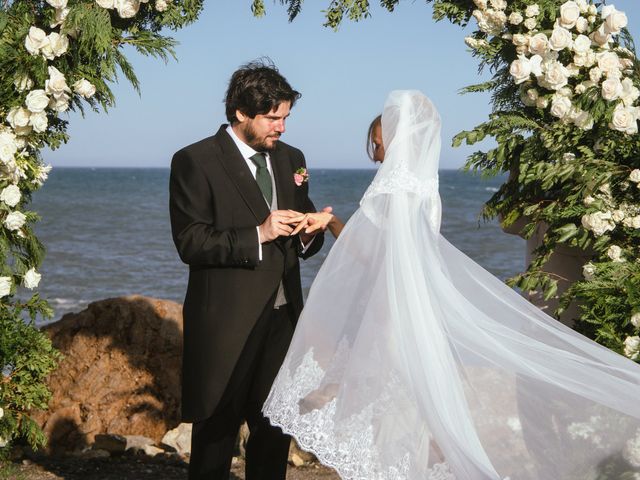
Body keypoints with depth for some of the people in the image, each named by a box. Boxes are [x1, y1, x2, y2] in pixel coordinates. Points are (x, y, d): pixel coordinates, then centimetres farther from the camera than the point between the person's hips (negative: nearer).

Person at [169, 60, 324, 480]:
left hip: (283, 317, 6)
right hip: (226, 323, -6)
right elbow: (190, 242, -15)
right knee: (216, 432, 5)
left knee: (275, 429, 13)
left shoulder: (291, 159, 11)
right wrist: (257, 235, -23)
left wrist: (309, 233, -6)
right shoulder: (195, 162, -8)